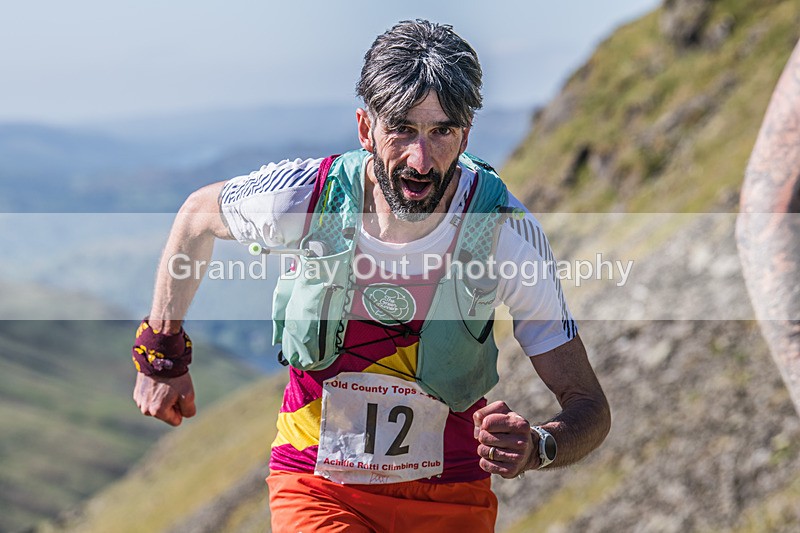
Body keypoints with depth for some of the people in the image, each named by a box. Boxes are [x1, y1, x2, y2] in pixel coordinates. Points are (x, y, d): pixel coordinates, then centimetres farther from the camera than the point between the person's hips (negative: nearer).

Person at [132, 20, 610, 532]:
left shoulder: (507, 232, -20)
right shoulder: (303, 197, -19)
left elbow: (590, 405, -15)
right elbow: (197, 215, 6)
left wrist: (536, 446, -37)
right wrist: (162, 354, 10)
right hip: (316, 488, 0)